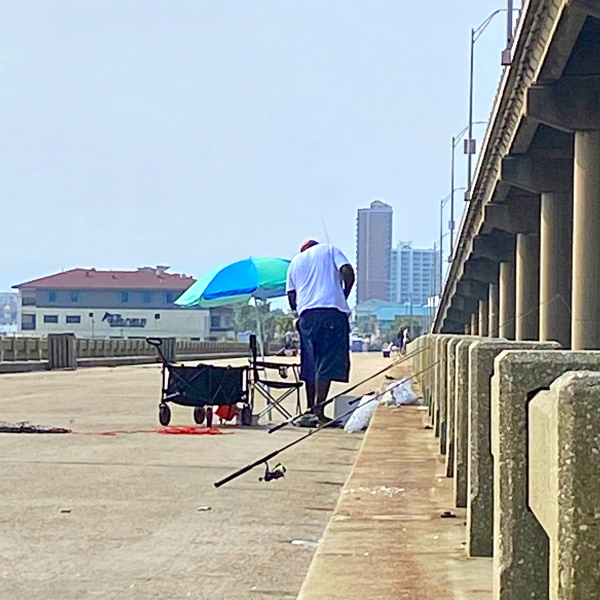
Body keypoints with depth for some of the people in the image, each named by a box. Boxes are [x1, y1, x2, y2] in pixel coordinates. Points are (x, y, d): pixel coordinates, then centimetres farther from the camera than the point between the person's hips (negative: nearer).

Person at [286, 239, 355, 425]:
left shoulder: (295, 261, 25)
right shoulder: (330, 250, 16)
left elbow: (291, 298, 16)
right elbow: (348, 271, -2)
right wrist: (344, 296, 9)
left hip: (306, 314, 4)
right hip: (333, 312, -4)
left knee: (310, 364, 11)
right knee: (328, 362, -8)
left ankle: (310, 409, 11)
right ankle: (319, 410, -16)